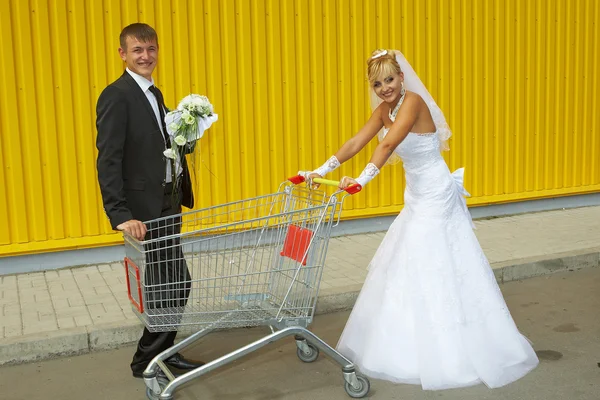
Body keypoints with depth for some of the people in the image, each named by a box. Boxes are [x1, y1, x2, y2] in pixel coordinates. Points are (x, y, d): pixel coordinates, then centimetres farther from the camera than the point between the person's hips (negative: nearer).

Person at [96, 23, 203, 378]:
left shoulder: (154, 94, 14)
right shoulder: (116, 96, -13)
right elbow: (108, 160, -19)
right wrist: (120, 215, -26)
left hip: (167, 204, 9)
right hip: (144, 208, -9)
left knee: (171, 282, 15)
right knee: (175, 282, -3)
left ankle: (161, 352, 30)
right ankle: (148, 360, 14)